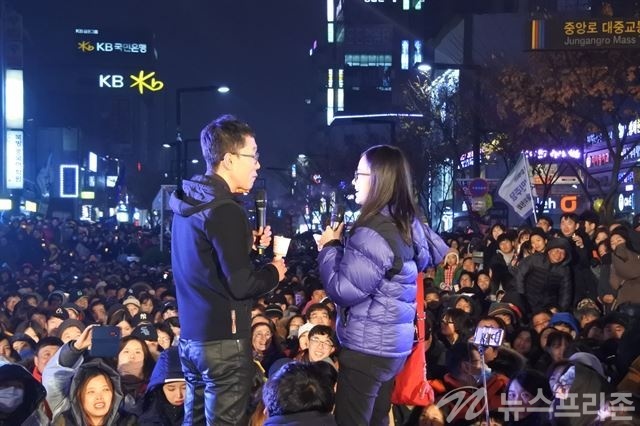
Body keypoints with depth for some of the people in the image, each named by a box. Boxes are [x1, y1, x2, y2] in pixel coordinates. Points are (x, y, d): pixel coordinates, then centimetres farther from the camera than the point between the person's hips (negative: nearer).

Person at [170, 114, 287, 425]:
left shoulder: (188, 203, 9)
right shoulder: (224, 210, -19)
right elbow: (240, 285, -21)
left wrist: (248, 244, 12)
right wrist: (274, 273, -3)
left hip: (191, 336, 9)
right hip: (223, 341, -9)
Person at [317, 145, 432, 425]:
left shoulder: (373, 234, -23)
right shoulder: (409, 225, 6)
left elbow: (343, 291, -22)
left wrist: (330, 246, -7)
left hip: (368, 347, -10)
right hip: (395, 344, 10)